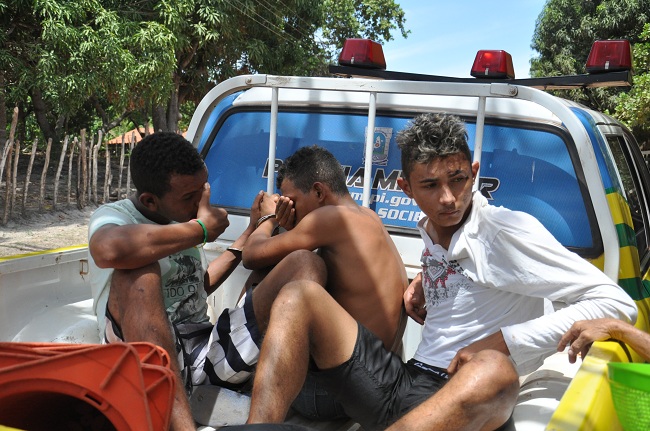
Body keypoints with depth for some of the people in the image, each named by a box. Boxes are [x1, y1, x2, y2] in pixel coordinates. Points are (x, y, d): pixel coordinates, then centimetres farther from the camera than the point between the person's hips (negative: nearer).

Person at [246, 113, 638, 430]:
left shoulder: (507, 230, -7)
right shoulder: (430, 233, 13)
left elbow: (618, 305, -13)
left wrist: (503, 341, -17)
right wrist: (426, 281, 14)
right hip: (400, 382, 7)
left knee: (494, 372, -41)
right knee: (300, 295, -2)